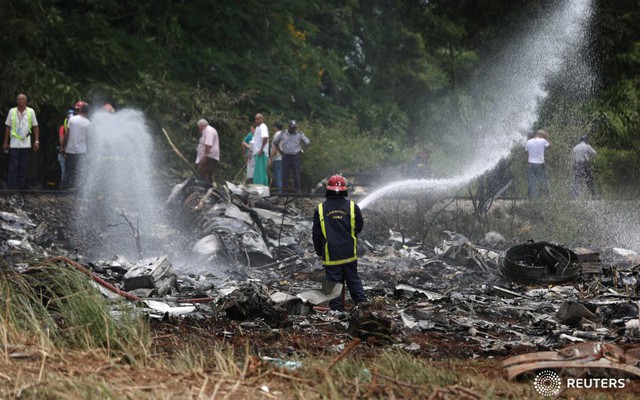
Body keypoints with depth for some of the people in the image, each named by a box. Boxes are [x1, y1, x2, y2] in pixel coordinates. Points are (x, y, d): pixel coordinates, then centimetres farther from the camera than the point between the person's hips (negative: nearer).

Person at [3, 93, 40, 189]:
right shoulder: (12, 111, 4)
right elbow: (8, 127, 9)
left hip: (26, 144, 1)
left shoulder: (31, 111, 3)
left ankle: (21, 188, 11)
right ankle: (11, 188, -4)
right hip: (14, 144, -1)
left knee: (24, 168, 5)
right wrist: (6, 142, 7)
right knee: (13, 168, -5)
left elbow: (35, 127, 7)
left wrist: (36, 141, -1)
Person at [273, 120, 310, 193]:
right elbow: (275, 142, 17)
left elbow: (307, 142, 9)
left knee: (296, 175, -4)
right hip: (285, 156, 1)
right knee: (285, 175, 1)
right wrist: (280, 151, 10)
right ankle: (285, 192, 6)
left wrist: (301, 150, 5)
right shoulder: (283, 134, 6)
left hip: (295, 157, -1)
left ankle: (297, 191, -1)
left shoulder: (299, 134, 3)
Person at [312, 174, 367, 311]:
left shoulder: (320, 209, -5)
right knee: (354, 281, 14)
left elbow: (316, 233, 2)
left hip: (330, 254, -2)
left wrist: (318, 251, 16)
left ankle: (337, 309, 4)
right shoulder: (353, 207, -5)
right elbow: (359, 228, 9)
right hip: (349, 254, 2)